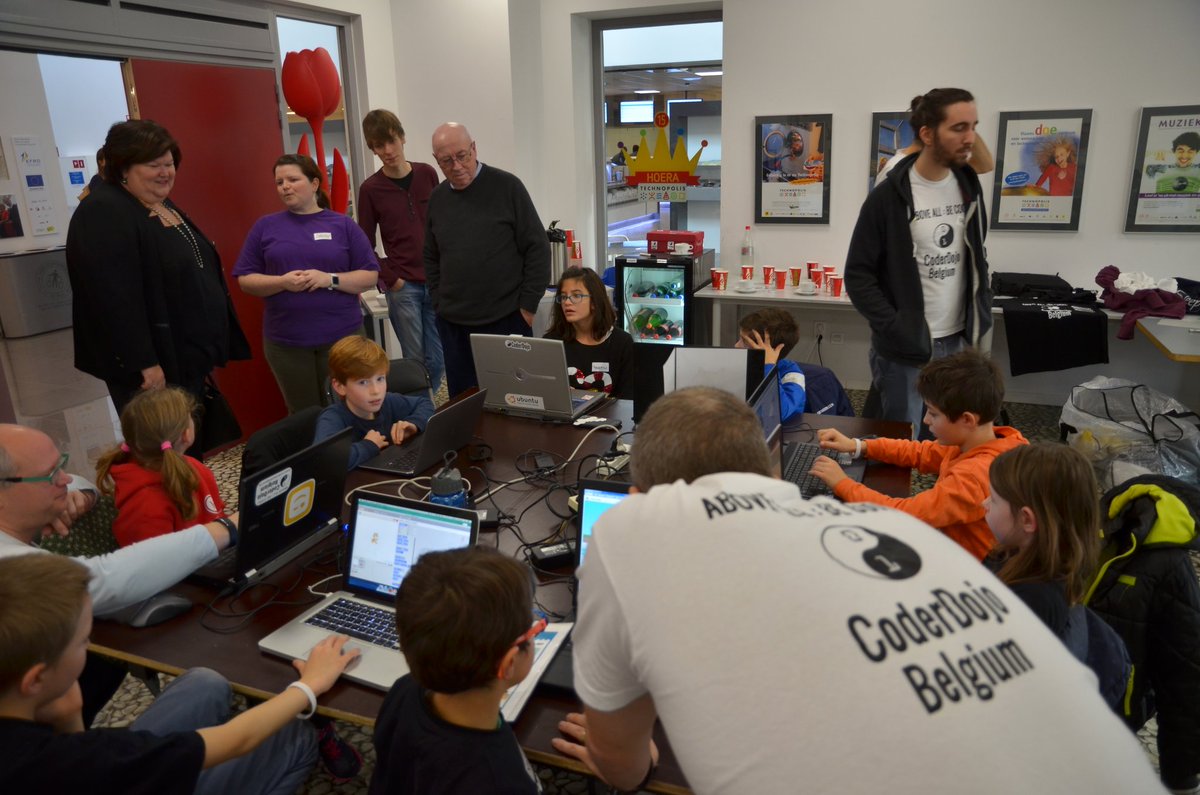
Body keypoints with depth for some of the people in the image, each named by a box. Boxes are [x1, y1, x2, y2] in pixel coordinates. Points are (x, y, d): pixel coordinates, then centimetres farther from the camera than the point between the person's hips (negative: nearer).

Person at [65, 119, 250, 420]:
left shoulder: (164, 206, 13)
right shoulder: (103, 215, -16)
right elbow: (115, 298, -24)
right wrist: (144, 364, -26)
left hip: (192, 357, 9)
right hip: (158, 365, -9)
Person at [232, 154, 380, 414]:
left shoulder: (343, 225, 3)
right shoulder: (265, 226, 6)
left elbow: (370, 276, 1)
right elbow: (245, 279, 5)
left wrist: (330, 279, -15)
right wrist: (282, 282, -13)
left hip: (342, 336, -1)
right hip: (286, 341, 1)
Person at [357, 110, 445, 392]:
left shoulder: (427, 174, 6)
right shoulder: (371, 189, -1)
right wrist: (390, 279, -7)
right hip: (403, 286, -2)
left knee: (438, 360, 6)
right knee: (415, 360, 0)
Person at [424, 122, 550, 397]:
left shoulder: (506, 187, -5)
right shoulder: (437, 198, 9)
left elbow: (537, 248, -5)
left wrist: (527, 306, -7)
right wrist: (440, 303, 8)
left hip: (506, 320, -4)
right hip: (453, 324, 4)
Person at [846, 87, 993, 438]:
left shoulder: (969, 186, 6)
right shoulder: (888, 197, -12)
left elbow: (976, 261, 16)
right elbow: (858, 275, -10)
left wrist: (981, 321, 6)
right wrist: (896, 329, -17)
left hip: (958, 342, 6)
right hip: (904, 349, -5)